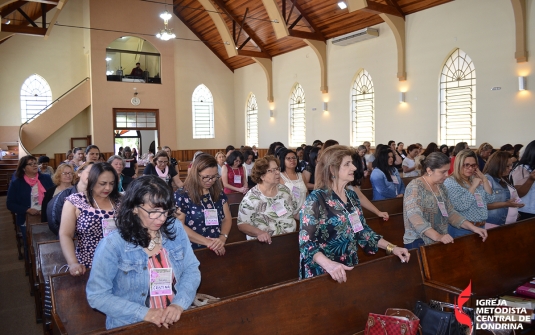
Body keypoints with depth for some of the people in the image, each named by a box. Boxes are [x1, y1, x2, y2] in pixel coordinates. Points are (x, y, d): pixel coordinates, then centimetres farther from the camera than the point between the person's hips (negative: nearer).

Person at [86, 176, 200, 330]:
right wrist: (144, 313, -16)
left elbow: (192, 270, 4)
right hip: (130, 326, -2)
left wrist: (179, 304, -12)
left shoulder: (176, 229, 0)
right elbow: (97, 295, -9)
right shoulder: (112, 245, -11)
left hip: (176, 319, 2)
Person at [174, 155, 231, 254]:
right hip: (193, 251, -3)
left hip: (218, 250, 3)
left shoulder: (219, 193, 9)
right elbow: (179, 226, -7)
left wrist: (222, 238, -7)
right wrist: (207, 241, -13)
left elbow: (227, 219, 11)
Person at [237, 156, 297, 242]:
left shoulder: (284, 190, 5)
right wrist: (259, 233, -23)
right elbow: (242, 224, -10)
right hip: (266, 243, -5)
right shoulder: (251, 198, -11)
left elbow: (295, 212, 16)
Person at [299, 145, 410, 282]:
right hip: (321, 273, -6)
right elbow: (306, 242, -22)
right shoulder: (316, 199, -16)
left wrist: (391, 247, 2)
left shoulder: (352, 196, 5)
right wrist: (328, 264, -37)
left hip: (348, 269, 6)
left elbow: (362, 230, 11)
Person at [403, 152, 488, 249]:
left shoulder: (441, 187, 11)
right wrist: (437, 236, -34)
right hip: (419, 242, -7)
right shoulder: (415, 187, -13)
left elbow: (450, 213, 15)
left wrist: (473, 228, 2)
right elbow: (415, 217, -25)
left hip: (441, 241, 7)